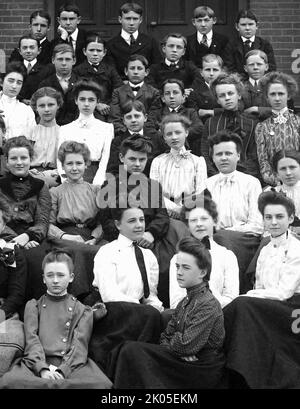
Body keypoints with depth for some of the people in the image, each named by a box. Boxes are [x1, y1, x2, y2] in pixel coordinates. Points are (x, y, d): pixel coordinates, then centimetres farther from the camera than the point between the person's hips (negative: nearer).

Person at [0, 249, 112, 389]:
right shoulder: (33, 306, 20)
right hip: (37, 363, 0)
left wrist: (62, 370, -17)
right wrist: (43, 369, -15)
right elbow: (32, 340, 5)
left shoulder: (83, 310, 18)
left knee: (101, 384, -36)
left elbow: (79, 345, 4)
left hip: (71, 364, 0)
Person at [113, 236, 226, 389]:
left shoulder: (208, 305, -15)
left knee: (132, 350, -17)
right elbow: (166, 338, 12)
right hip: (185, 362, 8)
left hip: (203, 372, -8)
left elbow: (186, 345, -22)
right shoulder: (185, 302, 13)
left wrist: (173, 339, -1)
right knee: (131, 348, -8)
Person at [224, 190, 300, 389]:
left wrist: (248, 296, -11)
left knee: (244, 304, -27)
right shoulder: (265, 251, 18)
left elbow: (284, 292, -12)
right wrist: (249, 297, -9)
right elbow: (260, 289, 13)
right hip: (267, 308, 6)